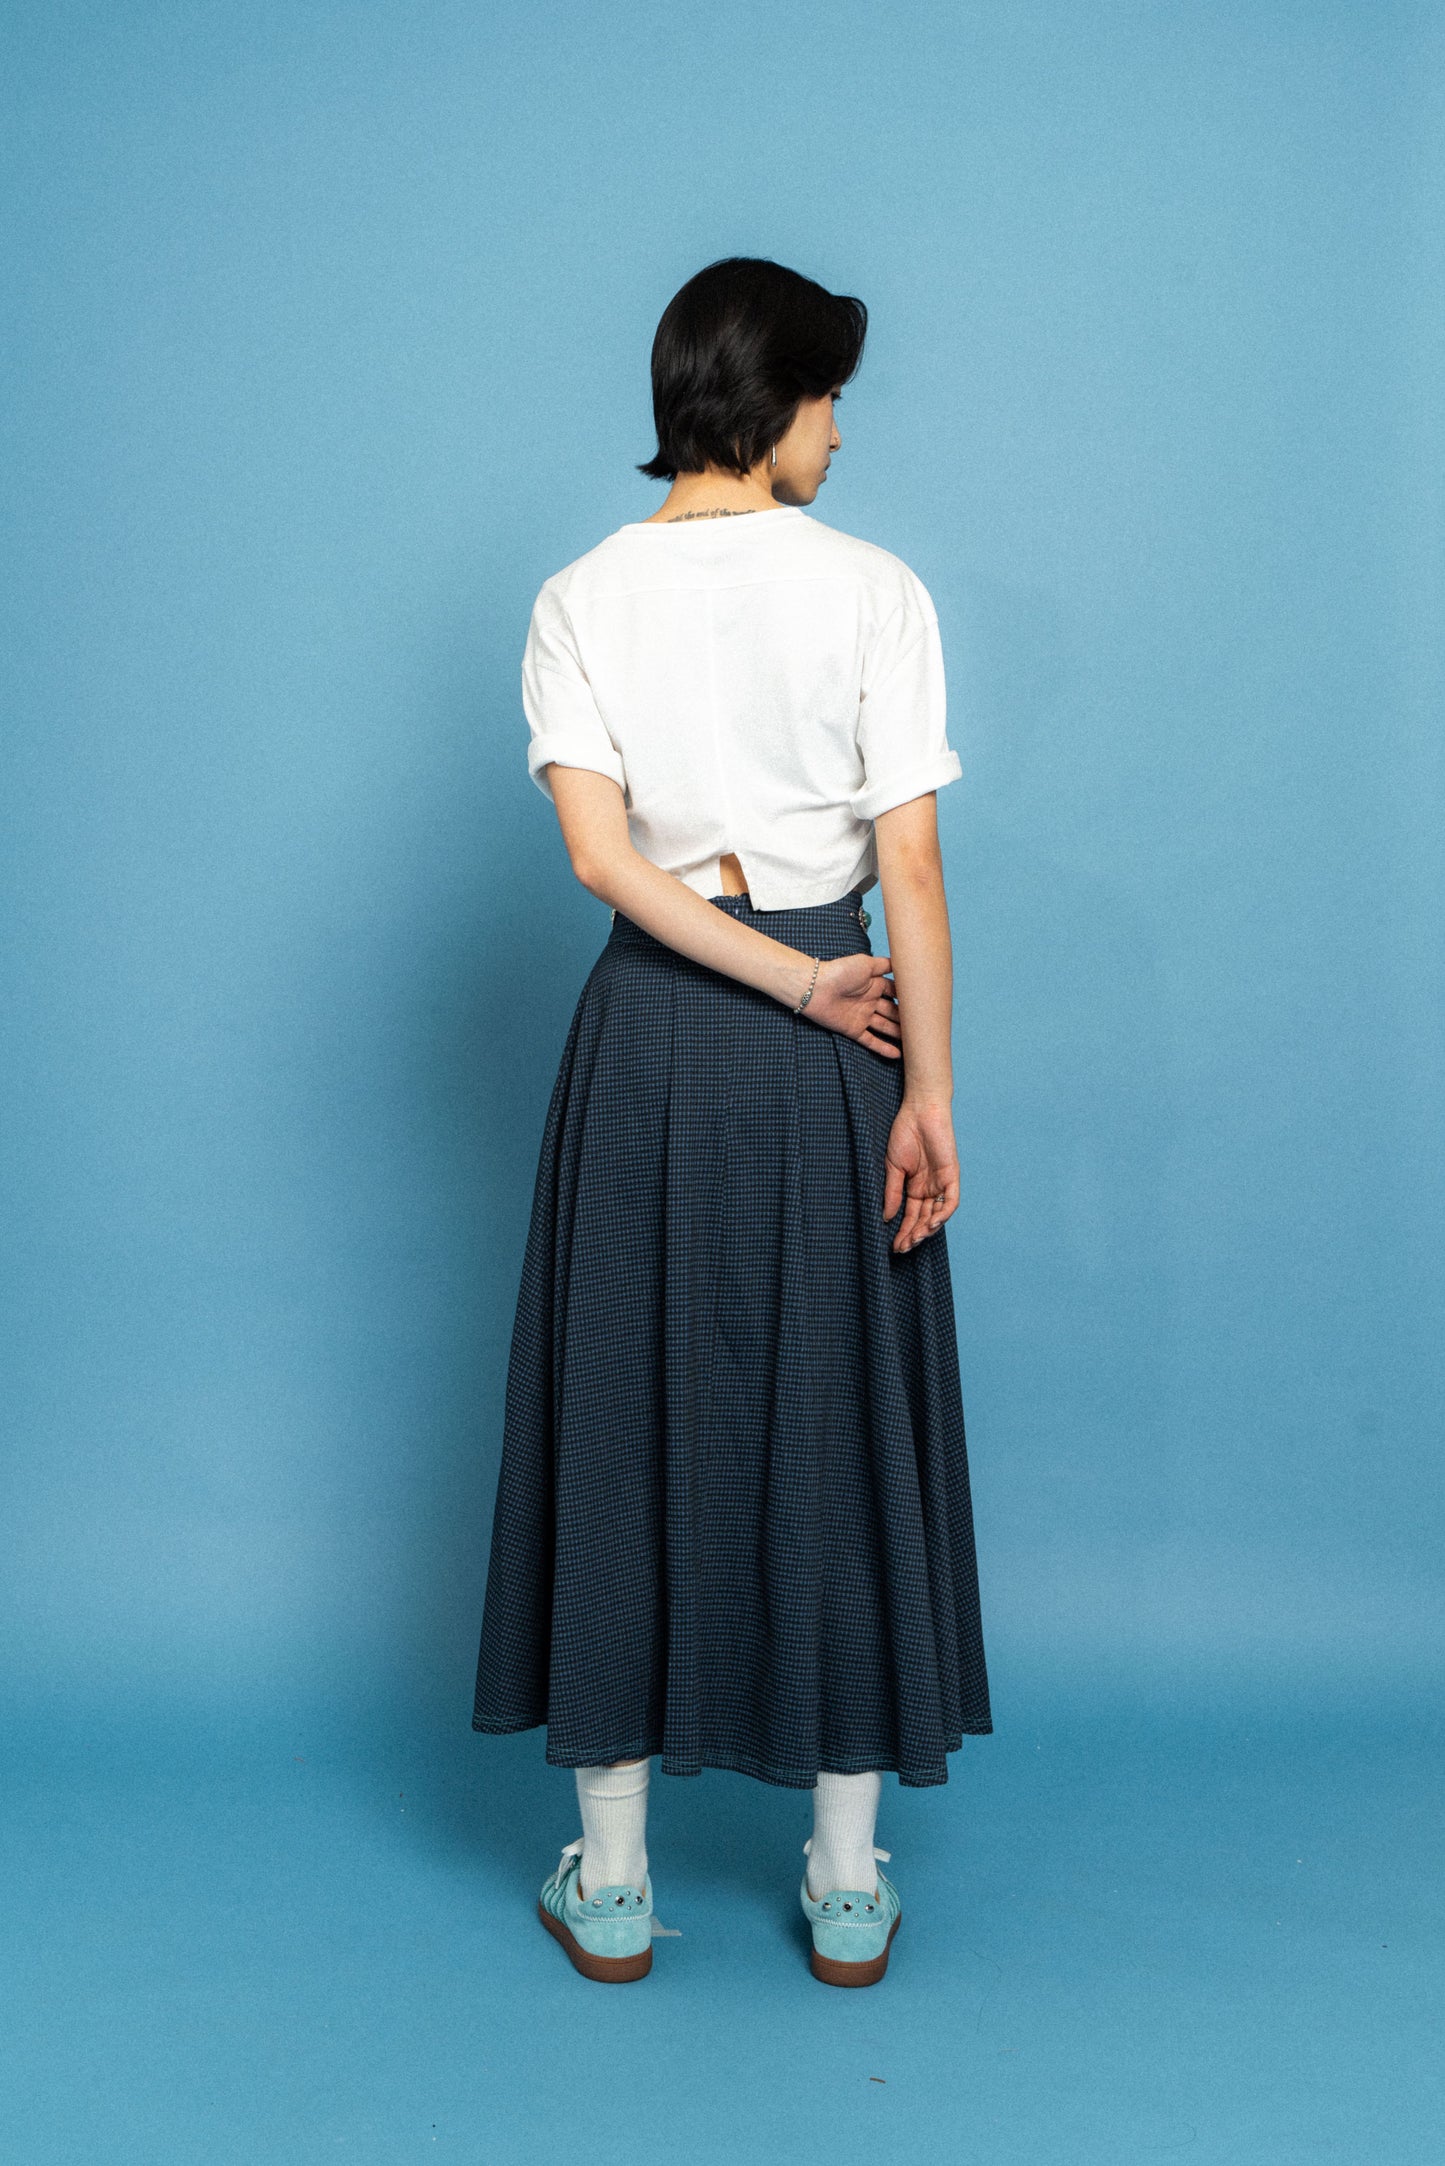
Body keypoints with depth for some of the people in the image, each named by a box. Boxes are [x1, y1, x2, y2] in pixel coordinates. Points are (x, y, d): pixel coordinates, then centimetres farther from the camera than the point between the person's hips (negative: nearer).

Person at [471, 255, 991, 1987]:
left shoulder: (582, 599, 0)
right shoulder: (872, 592, -5)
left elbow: (599, 851, -10)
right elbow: (908, 862, -9)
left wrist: (796, 984, -7)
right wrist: (925, 1085, -5)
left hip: (649, 1034, 1)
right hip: (833, 1061, -1)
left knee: (627, 1418, 10)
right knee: (839, 1427, 9)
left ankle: (612, 1881, 19)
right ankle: (849, 1888, 19)